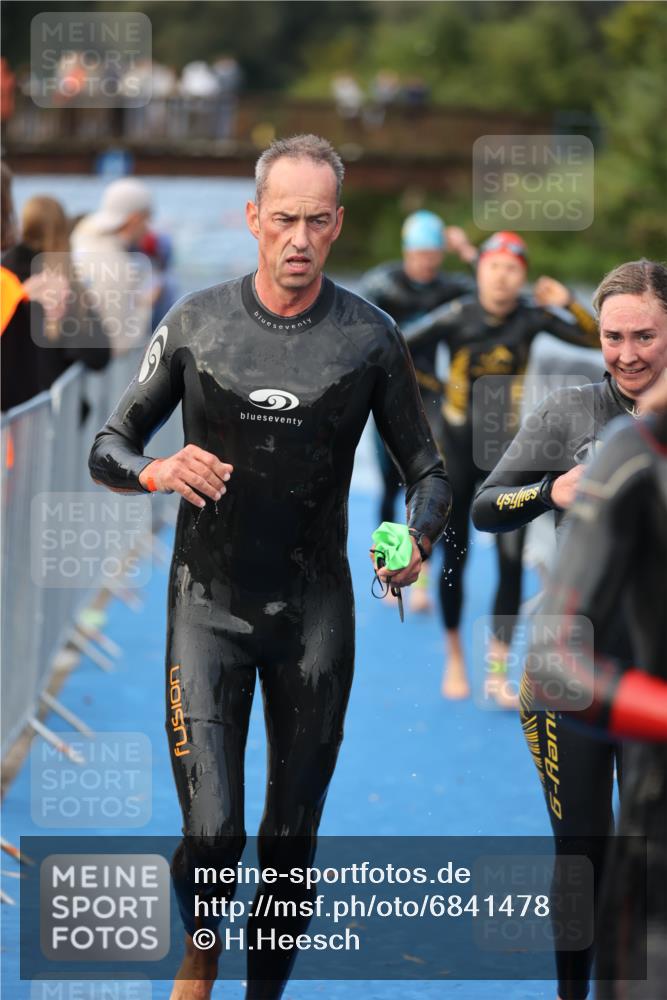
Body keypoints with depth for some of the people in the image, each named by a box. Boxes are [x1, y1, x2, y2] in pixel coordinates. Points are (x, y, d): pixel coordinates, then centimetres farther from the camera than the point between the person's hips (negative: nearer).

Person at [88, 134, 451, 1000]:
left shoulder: (370, 338, -1)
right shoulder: (196, 324, -1)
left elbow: (427, 472, 7)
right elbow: (107, 448, 5)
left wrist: (416, 543, -15)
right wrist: (156, 471, -18)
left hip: (315, 606, 1)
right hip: (209, 603, -1)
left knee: (292, 838, 6)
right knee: (212, 833, -11)